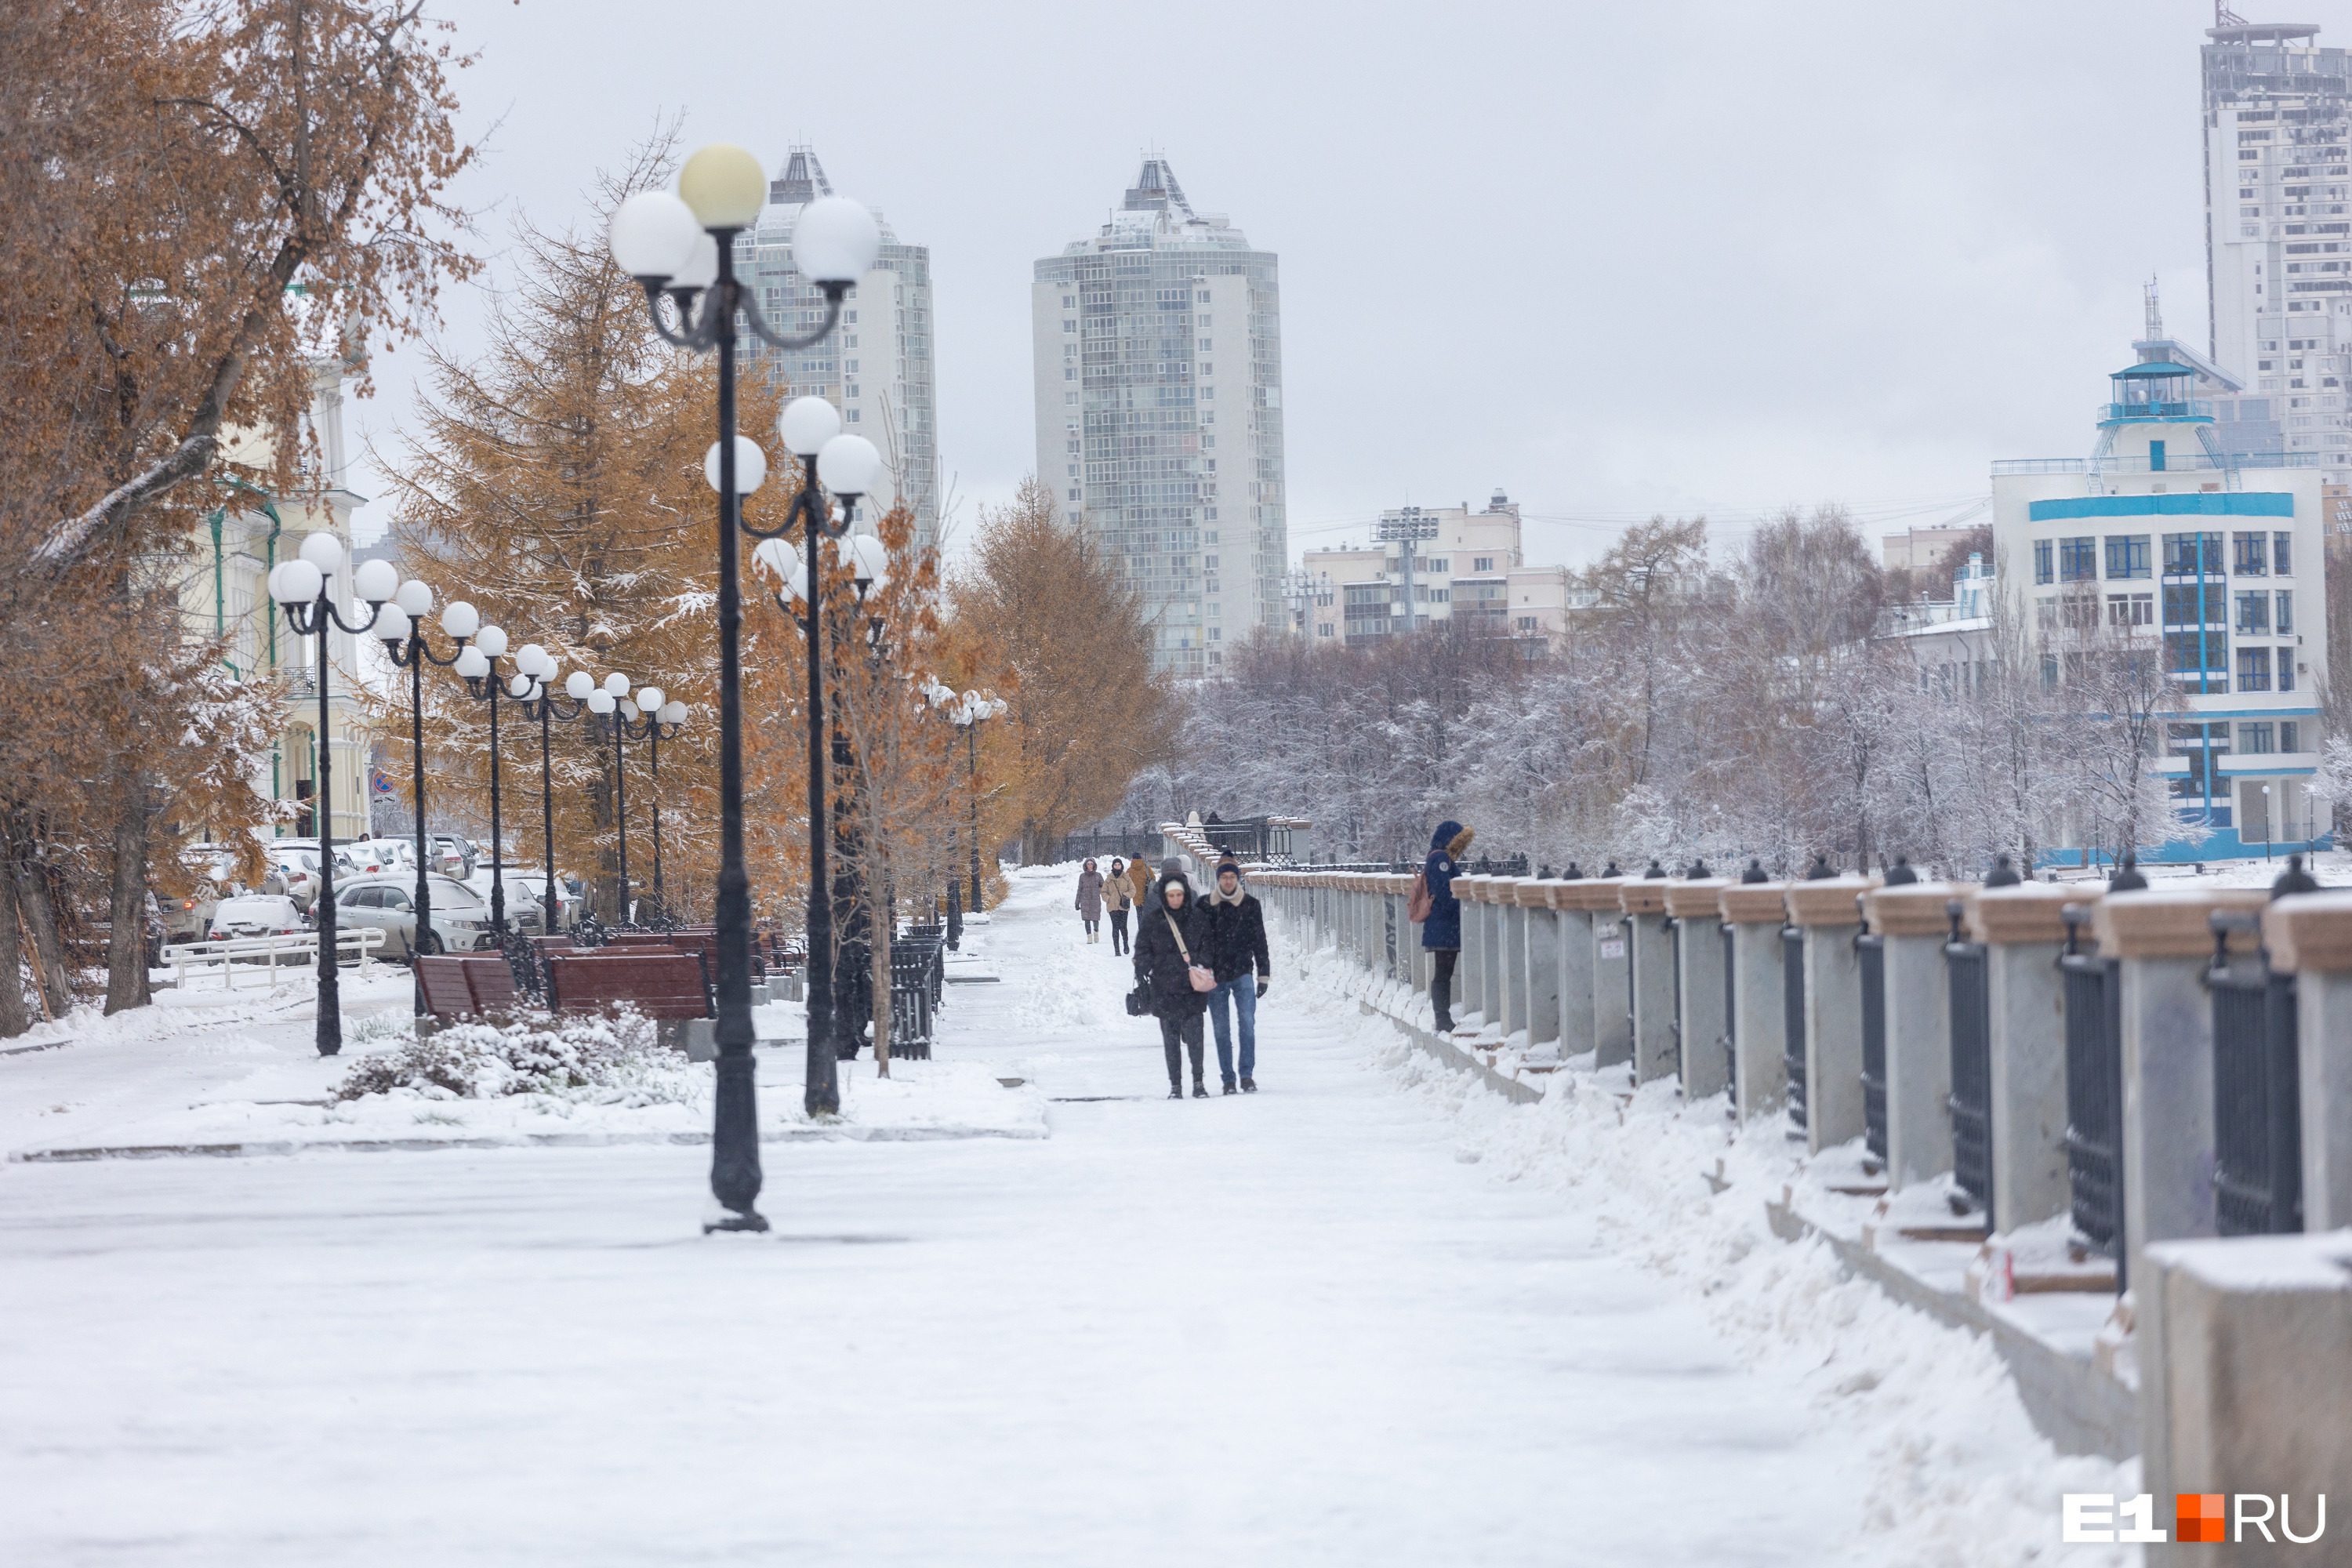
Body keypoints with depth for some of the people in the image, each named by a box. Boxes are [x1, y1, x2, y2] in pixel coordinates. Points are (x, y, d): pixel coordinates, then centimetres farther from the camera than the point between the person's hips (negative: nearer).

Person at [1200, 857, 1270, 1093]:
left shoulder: (1251, 905, 5)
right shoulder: (1205, 905, 5)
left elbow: (1260, 942, 10)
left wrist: (1263, 974, 7)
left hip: (1242, 974, -1)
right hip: (1215, 975, 1)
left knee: (1247, 1021, -14)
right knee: (1221, 1029, 2)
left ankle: (1247, 1074, -11)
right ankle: (1227, 1078, 8)